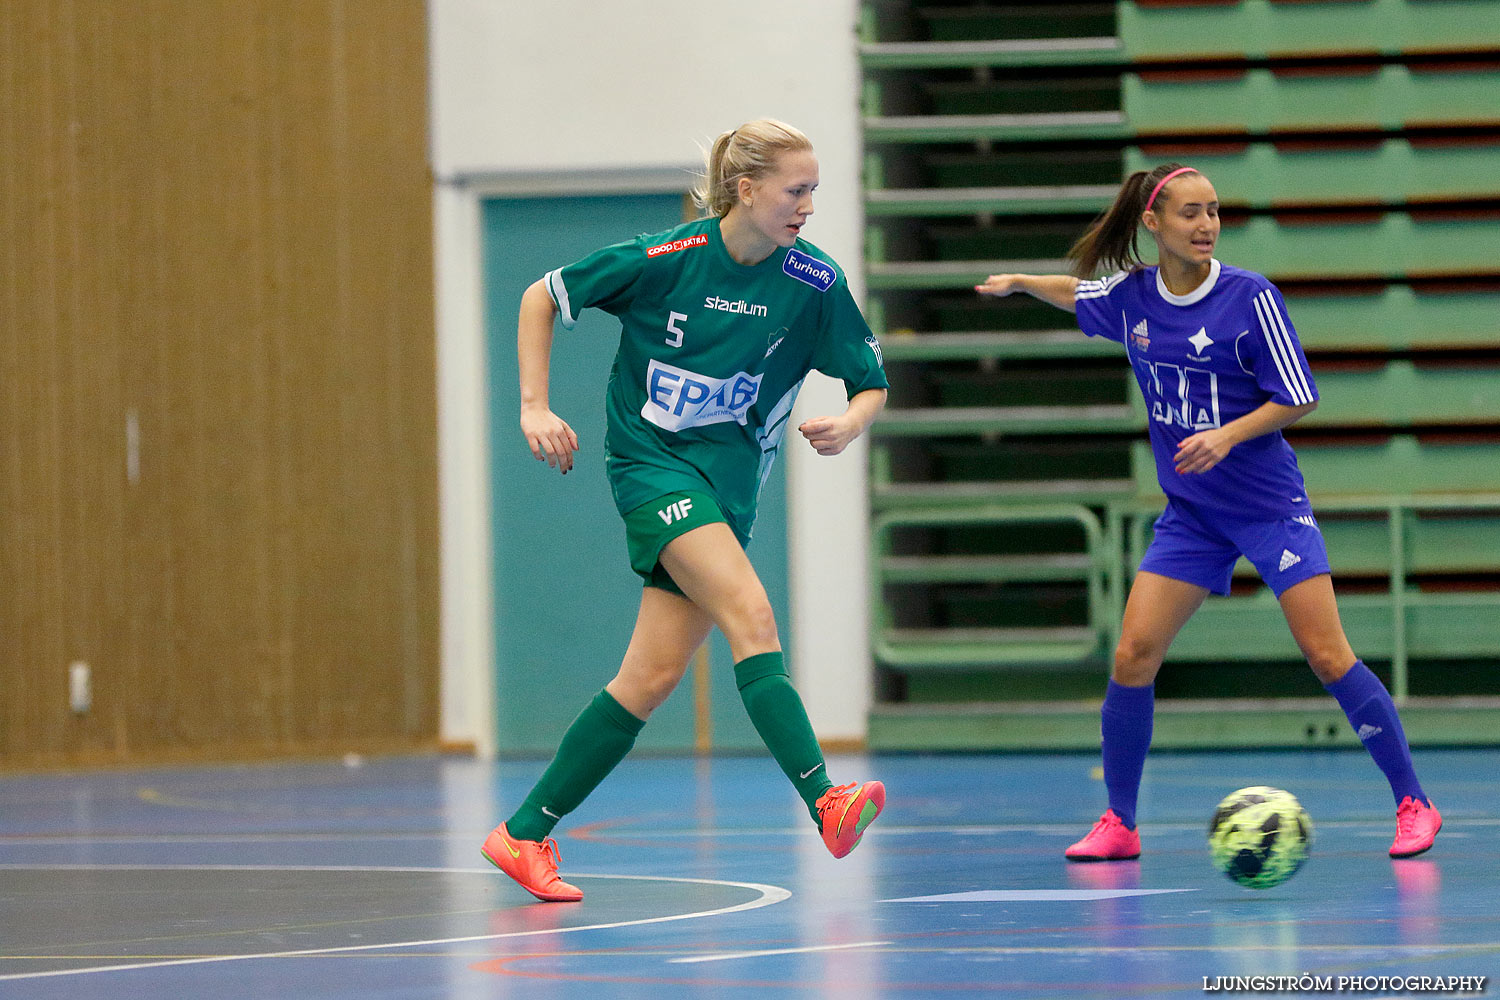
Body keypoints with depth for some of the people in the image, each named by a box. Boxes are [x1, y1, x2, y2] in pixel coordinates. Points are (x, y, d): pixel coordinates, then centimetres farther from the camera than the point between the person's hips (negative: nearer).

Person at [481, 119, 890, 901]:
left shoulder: (815, 283, -4)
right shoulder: (665, 259, -12)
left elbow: (872, 382, 5)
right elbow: (541, 298, 1)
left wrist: (849, 422, -18)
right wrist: (535, 407, -7)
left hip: (729, 484, 5)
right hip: (653, 463, -5)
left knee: (653, 677, 0)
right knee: (750, 613, -27)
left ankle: (525, 835, 11)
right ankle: (823, 801, -38)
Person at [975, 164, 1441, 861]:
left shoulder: (1250, 297, -13)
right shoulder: (1130, 295, 1)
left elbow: (1297, 398, -11)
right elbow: (1077, 293, 25)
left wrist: (1228, 435, -22)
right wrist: (1019, 282, 14)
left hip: (1270, 505, -4)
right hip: (1189, 515, 4)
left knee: (1328, 656, -11)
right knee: (1131, 658, -6)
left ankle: (1413, 804, -1)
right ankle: (1118, 824, 7)